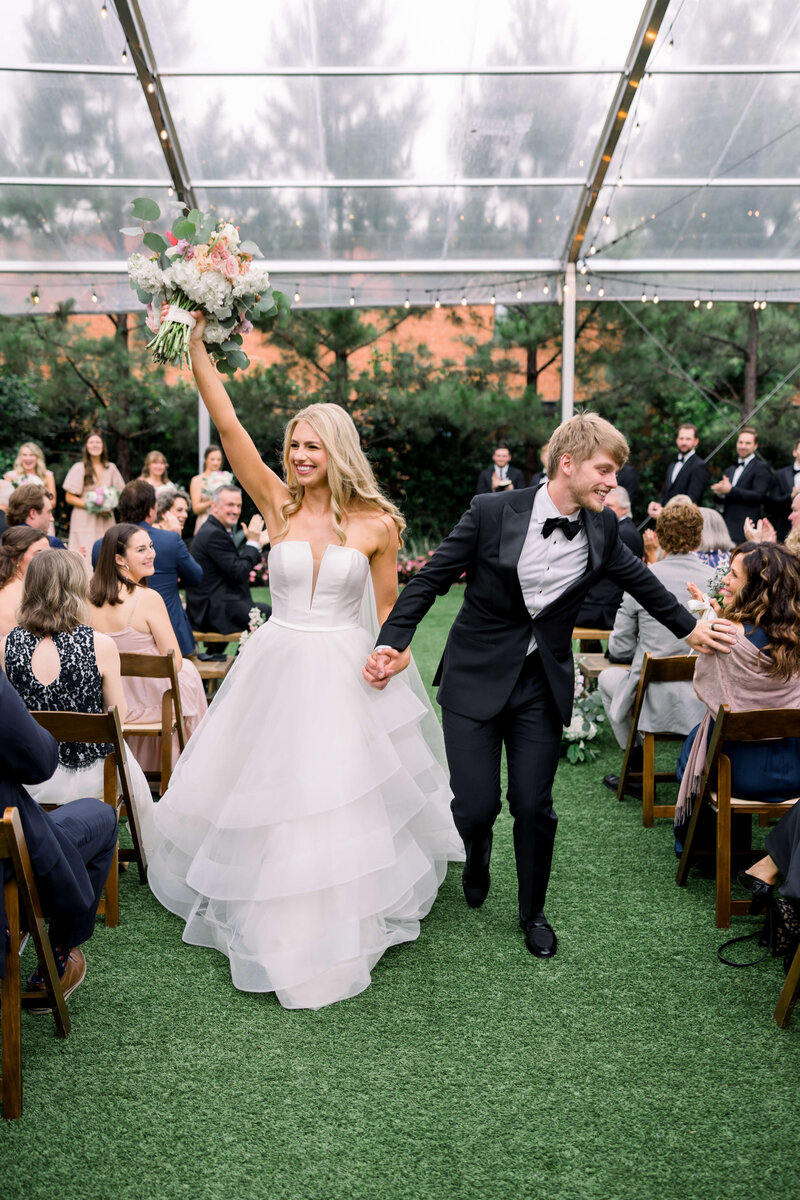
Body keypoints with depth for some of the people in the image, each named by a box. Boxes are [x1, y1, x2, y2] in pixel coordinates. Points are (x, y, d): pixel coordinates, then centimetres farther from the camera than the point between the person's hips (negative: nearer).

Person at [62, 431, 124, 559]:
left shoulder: (111, 468, 13)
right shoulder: (79, 468, 2)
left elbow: (120, 493, 19)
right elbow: (69, 498, -1)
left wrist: (110, 507, -2)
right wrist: (91, 506, -13)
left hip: (106, 521, 4)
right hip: (85, 521, -3)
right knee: (85, 557, -11)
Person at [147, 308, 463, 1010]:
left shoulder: (375, 523, -4)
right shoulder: (278, 504, -1)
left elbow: (388, 609, 4)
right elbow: (228, 426, -9)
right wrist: (199, 345, -13)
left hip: (346, 674, -2)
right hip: (278, 666, 2)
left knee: (344, 799, 5)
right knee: (271, 795, 12)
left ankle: (345, 924, 28)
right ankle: (275, 917, 39)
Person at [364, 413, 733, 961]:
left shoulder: (603, 528, -3)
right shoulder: (492, 512, -15)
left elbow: (641, 579, 16)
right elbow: (430, 580, -8)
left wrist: (689, 628, 25)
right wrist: (392, 644, -15)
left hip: (542, 686, 3)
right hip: (476, 679, -2)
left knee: (534, 807, 5)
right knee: (476, 807, -1)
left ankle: (534, 911, 32)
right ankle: (478, 853, 38)